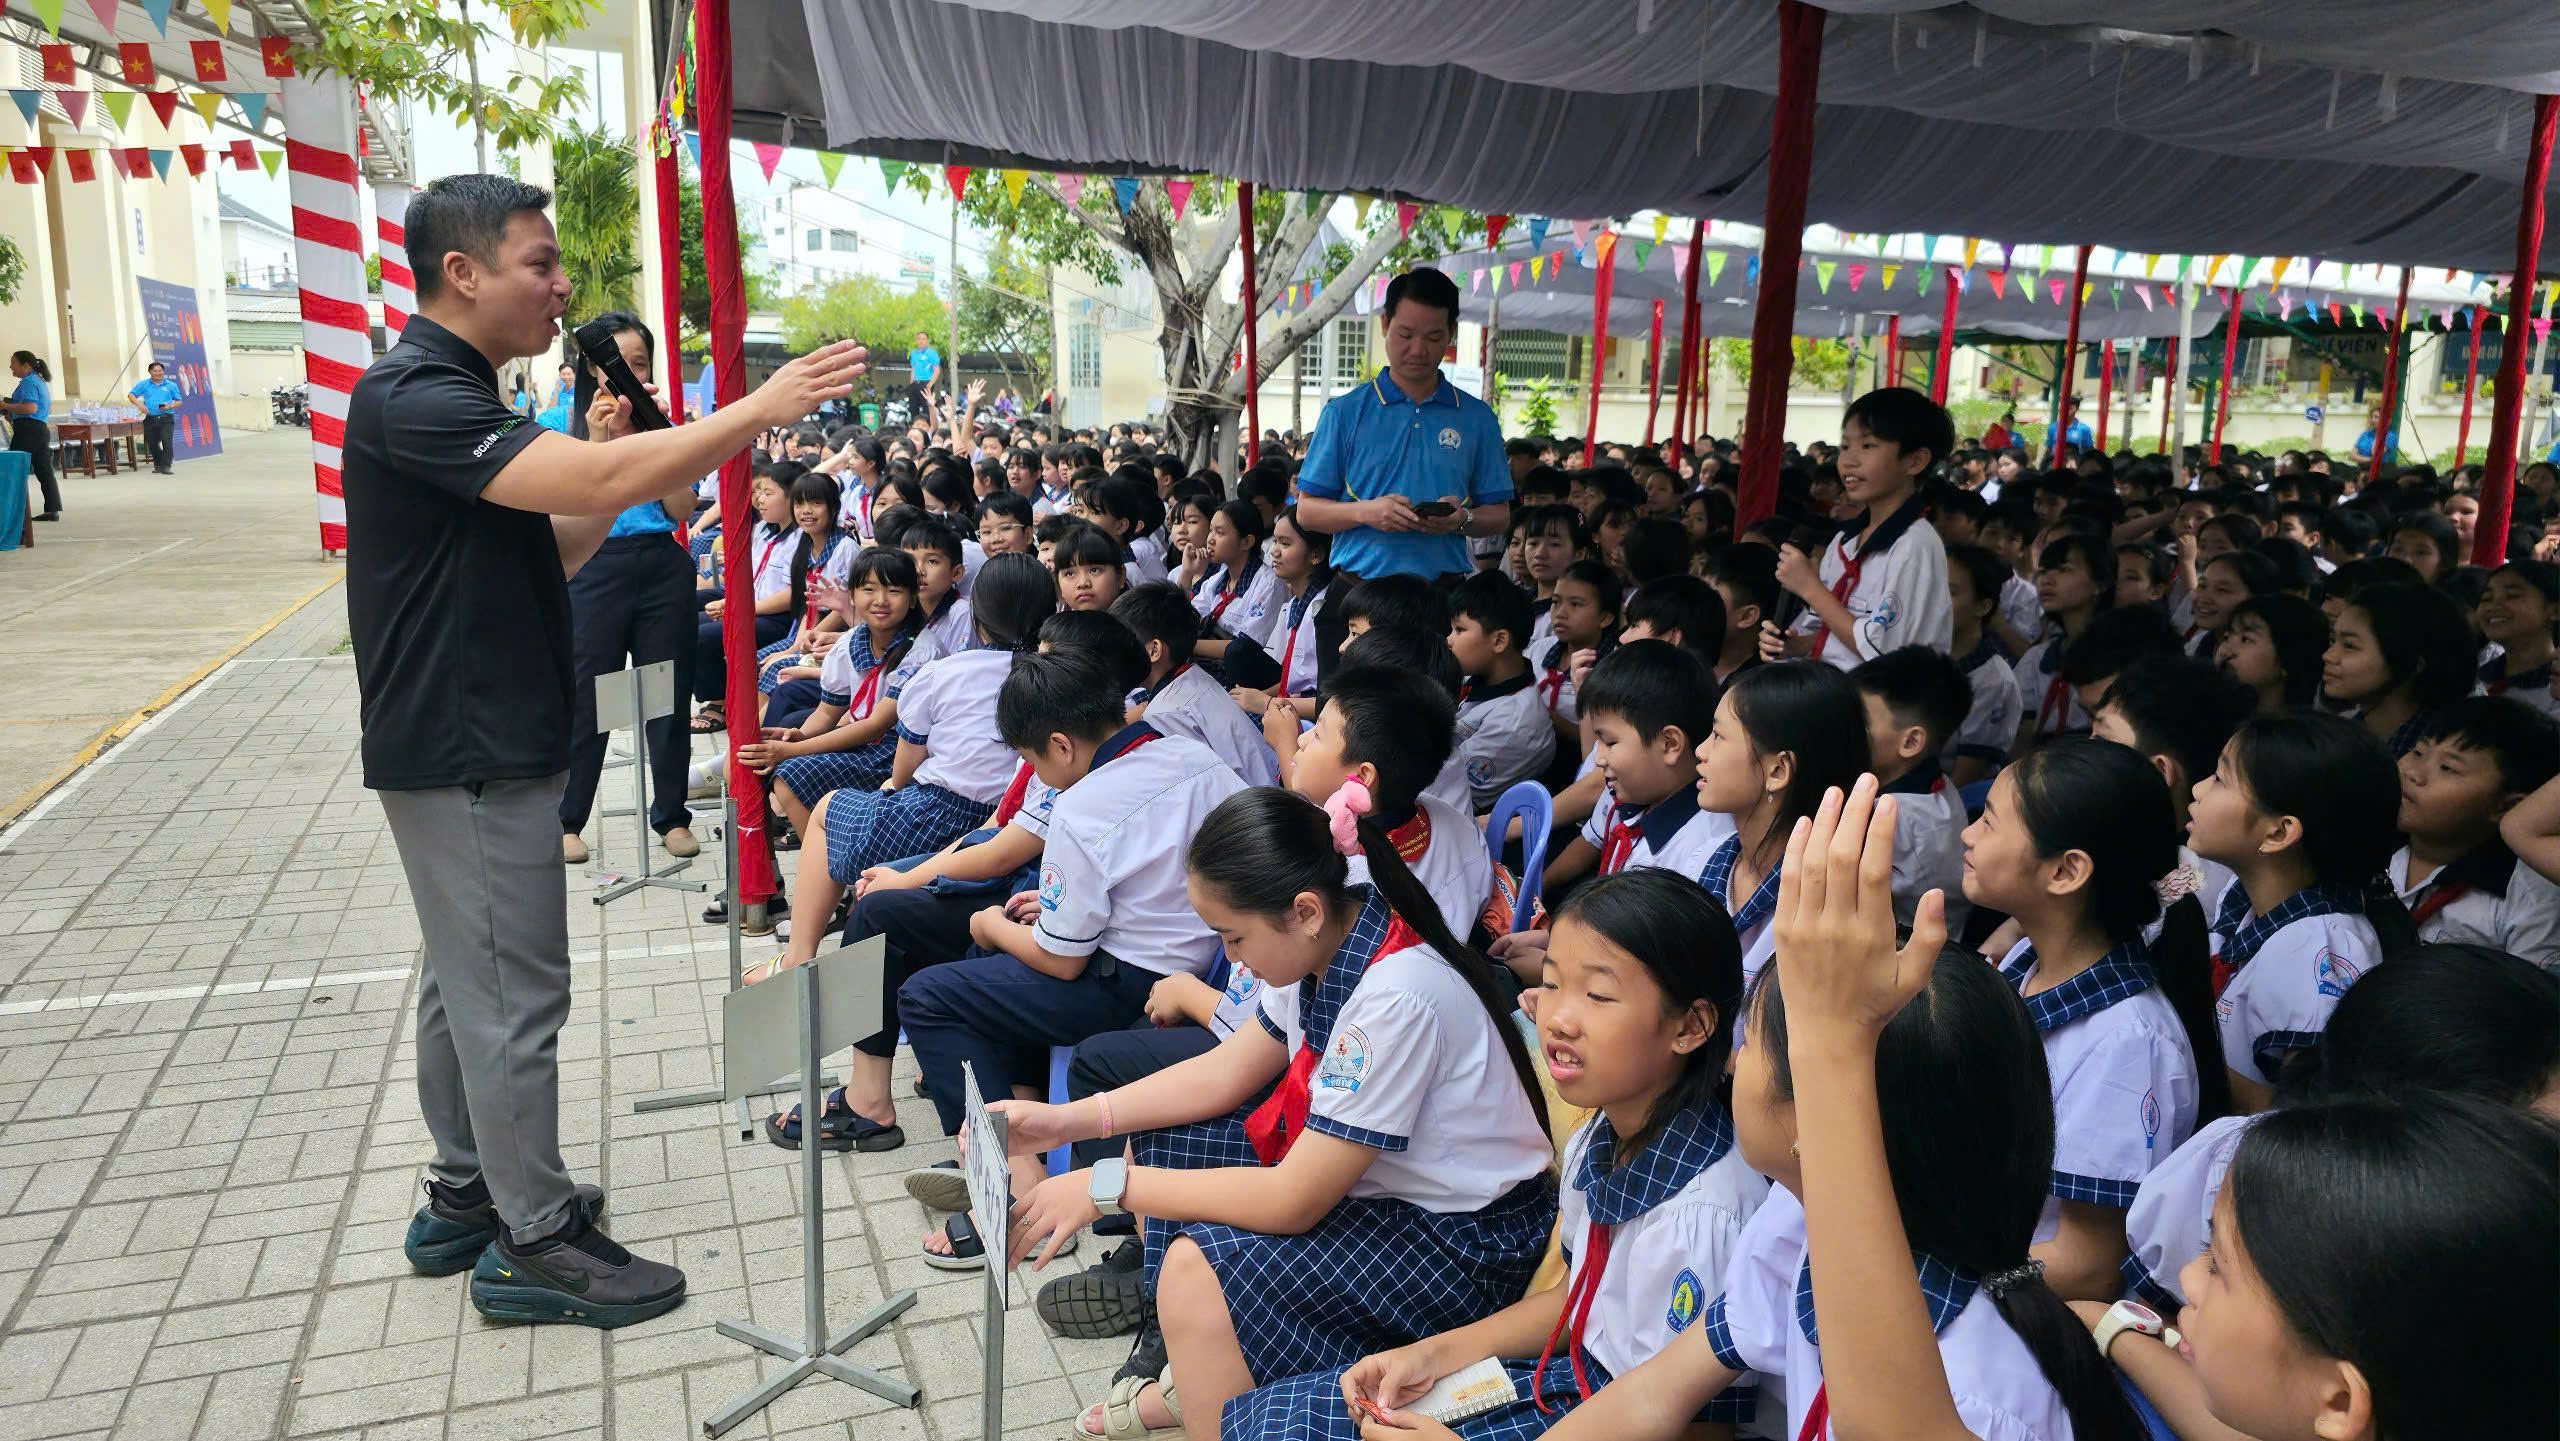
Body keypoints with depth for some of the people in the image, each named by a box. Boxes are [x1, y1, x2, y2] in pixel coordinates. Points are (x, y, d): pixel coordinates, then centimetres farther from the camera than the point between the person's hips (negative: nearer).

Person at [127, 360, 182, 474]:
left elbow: (179, 401, 11)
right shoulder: (143, 384, 10)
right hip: (150, 419, 3)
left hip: (166, 418, -2)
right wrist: (139, 404, -7)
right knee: (152, 444, 9)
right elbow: (131, 395, 12)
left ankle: (166, 466, -14)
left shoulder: (171, 385, 8)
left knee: (167, 442, -17)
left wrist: (170, 407, -9)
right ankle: (158, 465, 26)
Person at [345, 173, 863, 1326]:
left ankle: (466, 1192, 32)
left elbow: (544, 556, 14)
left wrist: (603, 467, -1)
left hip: (478, 743, 10)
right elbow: (598, 483, -32)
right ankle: (533, 1240, 10)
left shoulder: (456, 395, 14)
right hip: (470, 752, -10)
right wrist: (762, 408, -28)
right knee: (514, 992, -2)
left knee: (468, 975, 18)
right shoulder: (413, 398, -19)